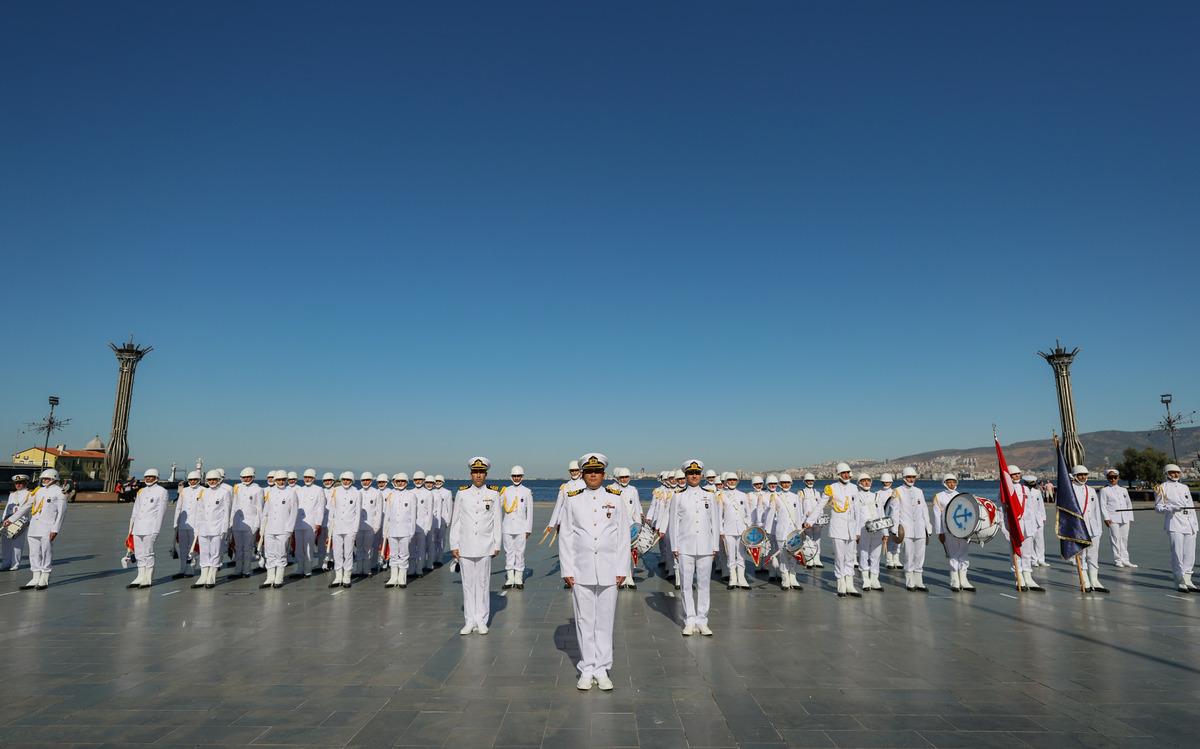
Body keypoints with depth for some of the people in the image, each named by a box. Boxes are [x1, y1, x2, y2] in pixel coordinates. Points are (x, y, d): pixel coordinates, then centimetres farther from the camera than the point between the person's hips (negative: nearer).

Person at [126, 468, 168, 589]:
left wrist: (156, 529, -11)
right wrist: (131, 526, 14)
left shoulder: (161, 491, -2)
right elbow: (135, 510, 20)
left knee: (148, 553, -5)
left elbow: (161, 511, -6)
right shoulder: (141, 491, 17)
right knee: (139, 554, 8)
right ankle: (141, 577, 15)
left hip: (151, 527, -7)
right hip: (138, 527, 7)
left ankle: (148, 579, 1)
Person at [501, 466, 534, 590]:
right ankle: (510, 579, 12)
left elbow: (530, 511, 3)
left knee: (520, 552, 0)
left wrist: (528, 529, 1)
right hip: (507, 527, 2)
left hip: (521, 527, -2)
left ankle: (519, 579, 9)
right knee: (508, 552, 4)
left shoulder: (527, 492, 2)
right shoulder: (506, 491, 7)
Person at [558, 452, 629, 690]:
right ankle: (587, 670, 18)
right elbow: (565, 536, 2)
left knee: (605, 621, 6)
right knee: (584, 621, 6)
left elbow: (624, 536, 4)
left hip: (608, 571, 0)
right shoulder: (572, 500, 2)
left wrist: (622, 570, 0)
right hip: (581, 571, 0)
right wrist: (567, 570, -2)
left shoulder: (615, 499, 3)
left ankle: (602, 670, 18)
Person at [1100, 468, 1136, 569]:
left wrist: (1130, 518, 12)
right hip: (1113, 518, -4)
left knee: (1125, 539, 7)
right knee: (1115, 538, -5)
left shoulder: (1123, 490, 16)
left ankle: (1125, 560, 14)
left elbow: (1129, 504, 19)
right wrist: (1106, 518, -12)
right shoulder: (1104, 490, 2)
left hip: (1125, 518, 5)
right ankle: (1117, 560, 1)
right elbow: (1103, 505, -3)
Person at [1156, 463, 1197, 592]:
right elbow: (1158, 507, 1)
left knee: (1190, 554, 4)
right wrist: (1172, 508, -16)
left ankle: (1187, 580, 13)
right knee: (1177, 554, -7)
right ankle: (1180, 582, 1)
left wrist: (1195, 524, 14)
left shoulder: (1185, 487, 19)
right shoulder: (1162, 488, 2)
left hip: (1190, 524, 5)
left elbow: (1191, 506, 19)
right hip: (1174, 524, -5)